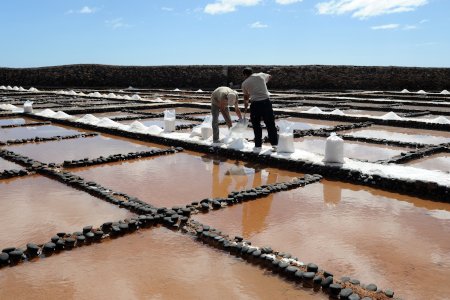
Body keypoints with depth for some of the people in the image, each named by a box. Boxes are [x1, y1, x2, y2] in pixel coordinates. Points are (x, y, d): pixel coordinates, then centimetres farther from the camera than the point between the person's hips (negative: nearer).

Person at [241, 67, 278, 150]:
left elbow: (246, 97, 16)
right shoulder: (261, 75, 10)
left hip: (255, 104, -1)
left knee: (256, 125, 11)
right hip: (266, 101, 1)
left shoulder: (245, 83, 8)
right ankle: (274, 143, 10)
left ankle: (258, 145, 15)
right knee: (270, 123, 7)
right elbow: (270, 76, 33)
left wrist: (245, 108, 30)